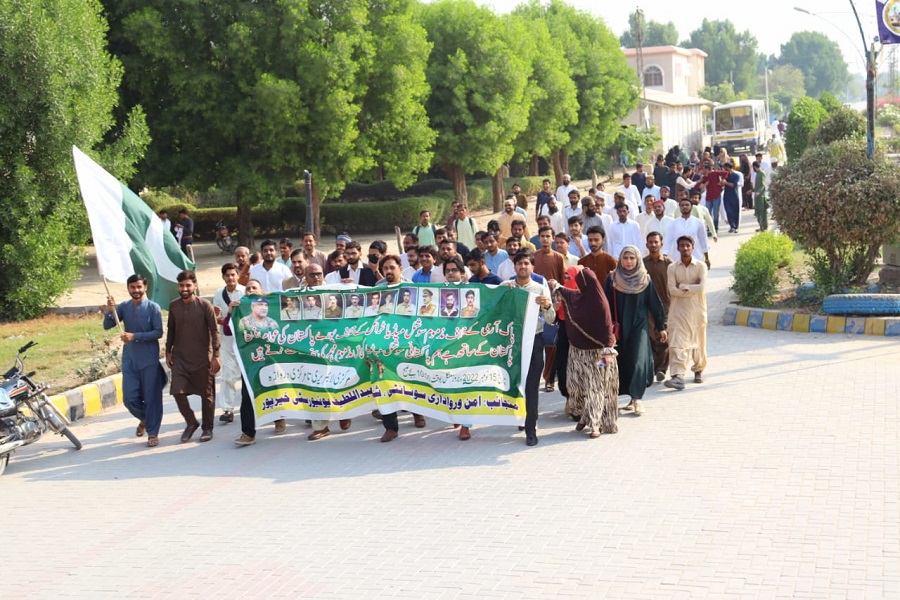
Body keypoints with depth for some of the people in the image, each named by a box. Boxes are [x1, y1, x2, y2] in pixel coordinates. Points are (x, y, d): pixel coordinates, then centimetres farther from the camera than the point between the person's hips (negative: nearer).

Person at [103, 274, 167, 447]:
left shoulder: (153, 308, -7)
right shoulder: (123, 307, 5)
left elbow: (158, 332, -12)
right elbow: (107, 326, 0)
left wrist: (135, 336, -21)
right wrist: (110, 311, -19)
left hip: (149, 360, -4)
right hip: (129, 360, 4)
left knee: (152, 397, 1)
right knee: (129, 398, 3)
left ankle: (152, 433, 12)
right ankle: (144, 418, 33)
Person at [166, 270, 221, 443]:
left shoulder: (204, 305, -8)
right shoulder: (173, 306, 3)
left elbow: (214, 331, -7)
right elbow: (171, 330, 14)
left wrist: (216, 355, -11)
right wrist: (168, 351, 11)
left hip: (202, 357, -3)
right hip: (180, 356, 3)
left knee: (207, 394, 4)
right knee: (178, 391, -7)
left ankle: (207, 428, 19)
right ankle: (191, 423, 14)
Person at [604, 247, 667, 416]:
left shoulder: (645, 280, 0)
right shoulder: (612, 279, 0)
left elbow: (654, 304, 5)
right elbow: (606, 305, 2)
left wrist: (661, 327, 6)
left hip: (639, 326, -1)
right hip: (619, 327, 1)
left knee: (638, 361, -13)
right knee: (622, 361, 2)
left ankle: (636, 398, -10)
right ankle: (635, 397, 13)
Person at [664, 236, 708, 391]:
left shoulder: (701, 266, 0)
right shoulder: (672, 267, 3)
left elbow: (702, 287, -12)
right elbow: (672, 290, -8)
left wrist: (684, 286, -9)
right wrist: (692, 289, -9)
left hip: (697, 310, 0)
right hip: (679, 311, 0)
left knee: (699, 342, 10)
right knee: (677, 344, -12)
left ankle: (698, 370, 31)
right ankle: (678, 376, -19)